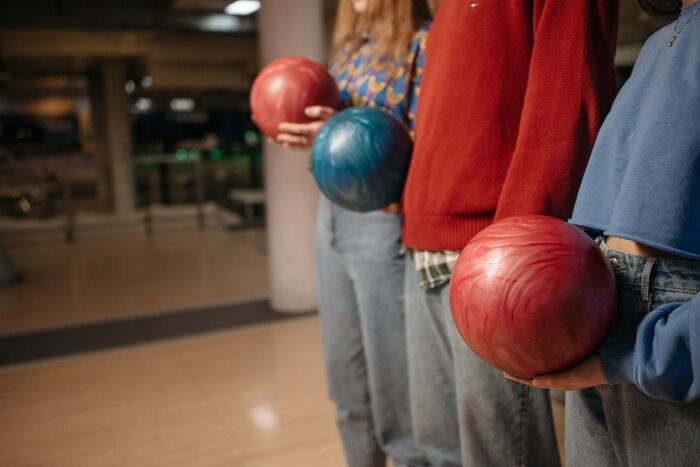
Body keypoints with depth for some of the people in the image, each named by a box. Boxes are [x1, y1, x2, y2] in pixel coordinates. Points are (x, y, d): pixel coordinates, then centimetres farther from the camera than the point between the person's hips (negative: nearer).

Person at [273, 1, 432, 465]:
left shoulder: (422, 41, -5)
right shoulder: (348, 46, 17)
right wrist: (310, 136, 2)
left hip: (385, 225, -7)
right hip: (331, 220, 8)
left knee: (398, 389, 1)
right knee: (348, 379, 17)